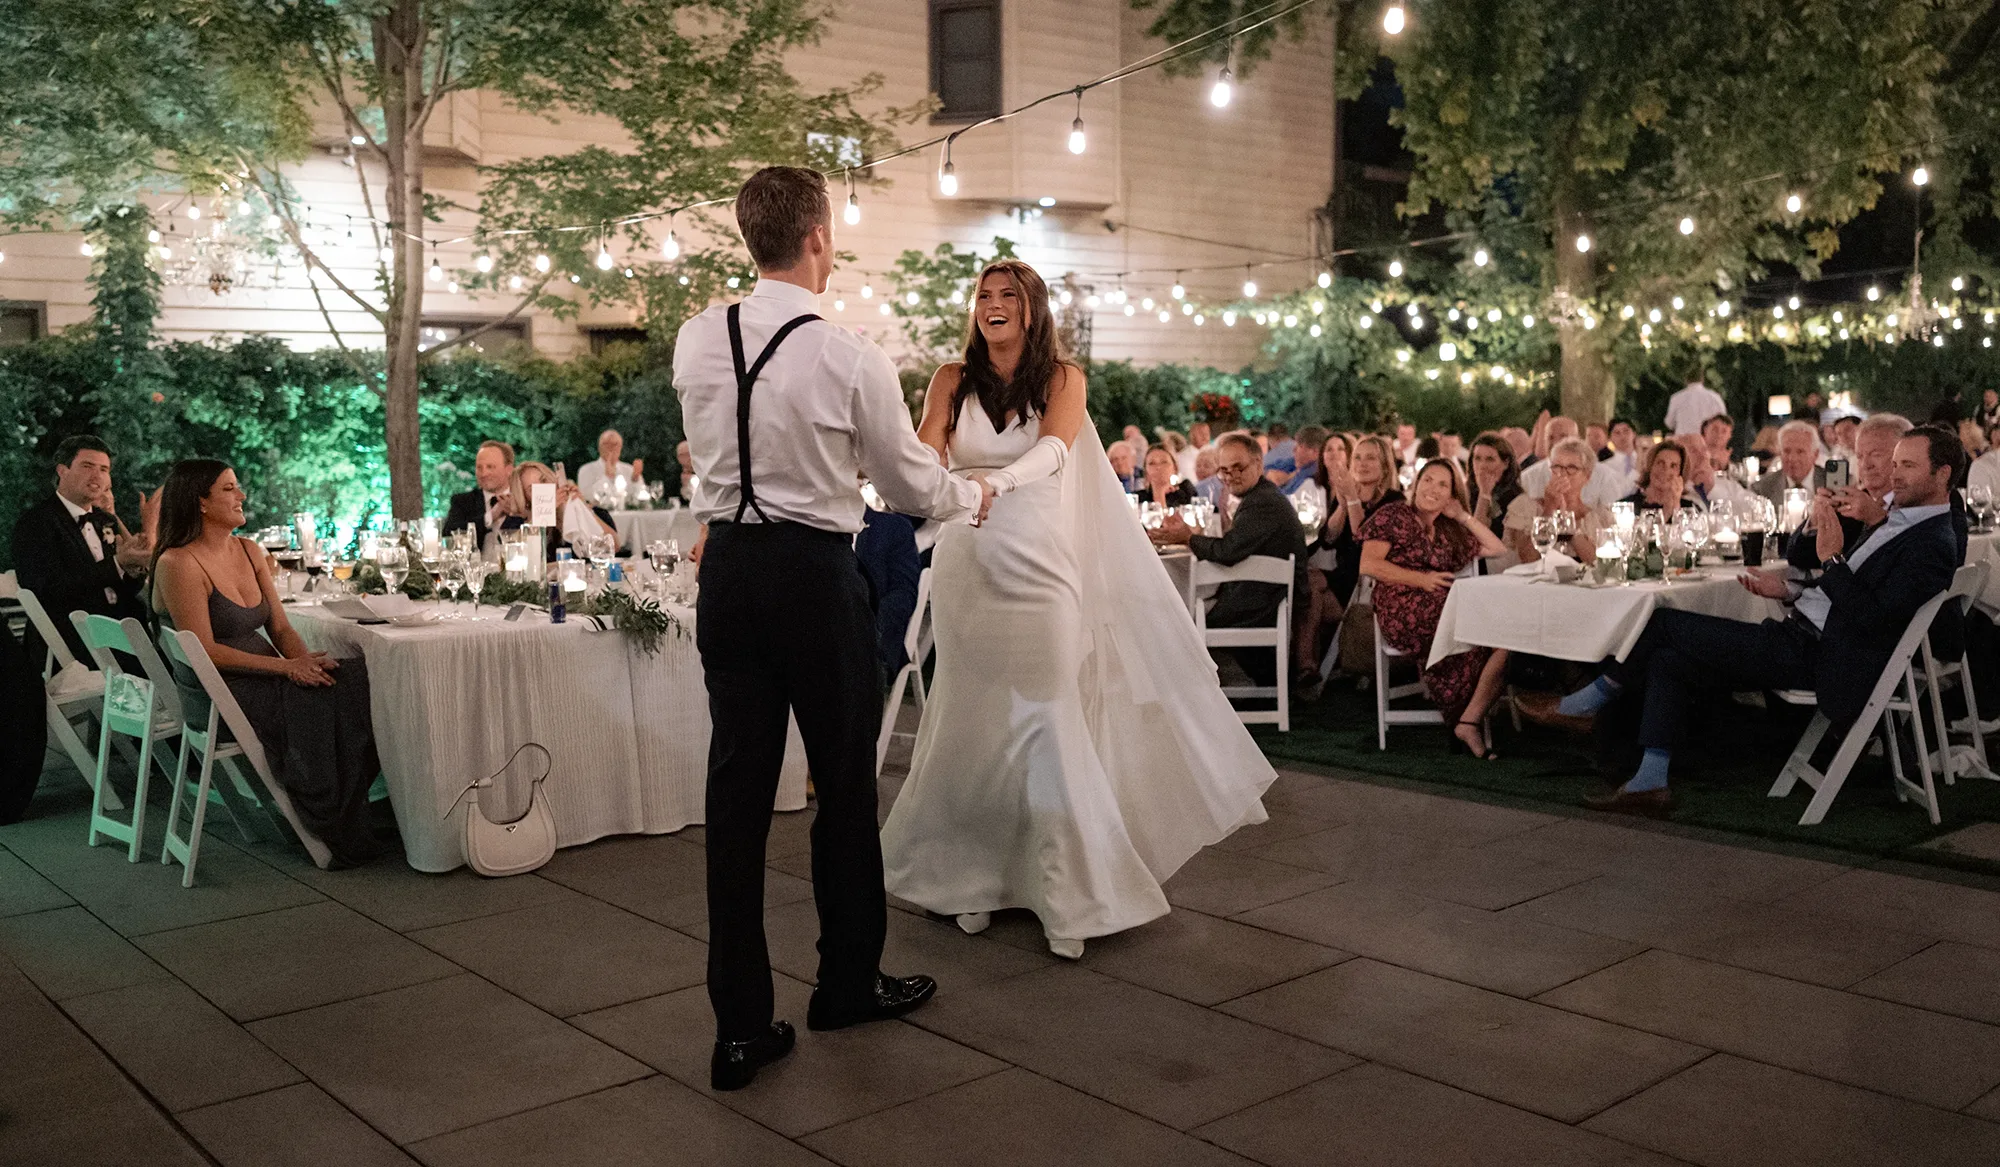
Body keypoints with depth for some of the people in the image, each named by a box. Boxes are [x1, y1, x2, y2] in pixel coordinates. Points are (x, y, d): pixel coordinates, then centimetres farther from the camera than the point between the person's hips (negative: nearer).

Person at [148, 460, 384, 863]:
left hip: (265, 679, 7)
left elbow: (280, 627, 11)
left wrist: (306, 659, -11)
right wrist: (287, 667, -21)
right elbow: (205, 651, -16)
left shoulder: (250, 551, 13)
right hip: (219, 692, -7)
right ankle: (337, 834, -15)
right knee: (319, 703, -29)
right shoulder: (178, 564, -10)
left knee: (358, 677, -17)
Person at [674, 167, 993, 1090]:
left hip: (727, 566, 5)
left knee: (737, 788, 8)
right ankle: (849, 984, 30)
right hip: (815, 575, -4)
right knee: (844, 784, 12)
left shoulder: (695, 341, 1)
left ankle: (740, 1026, 13)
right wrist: (971, 495, 19)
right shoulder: (849, 358, -13)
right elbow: (908, 482, -2)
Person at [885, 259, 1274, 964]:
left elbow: (1054, 447, -16)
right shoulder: (953, 379, 6)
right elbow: (924, 455, -8)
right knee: (971, 721, 7)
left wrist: (997, 481, -37)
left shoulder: (1062, 378, 2)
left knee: (1044, 719, -2)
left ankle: (1065, 893, 4)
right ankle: (970, 877, 20)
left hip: (1038, 566, -2)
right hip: (967, 565, 2)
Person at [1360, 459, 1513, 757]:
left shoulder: (1449, 532, 26)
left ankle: (1470, 720, -20)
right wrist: (1421, 580, -10)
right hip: (1406, 615, -7)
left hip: (1443, 610, 7)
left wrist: (1463, 516, 19)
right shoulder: (1394, 515, 7)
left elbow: (1499, 550, 24)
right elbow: (1369, 565, -5)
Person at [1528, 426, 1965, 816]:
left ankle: (1585, 703, 8)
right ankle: (1650, 784, 0)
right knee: (1667, 658, 0)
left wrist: (1831, 559, -21)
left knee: (1664, 623, -12)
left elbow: (1871, 618, -22)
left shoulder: (1933, 545, -12)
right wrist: (1789, 587, 8)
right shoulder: (1896, 520, 18)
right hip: (1798, 633, 10)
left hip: (1815, 657, -10)